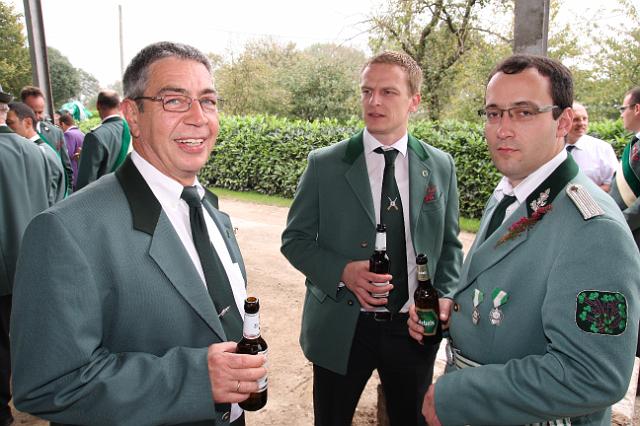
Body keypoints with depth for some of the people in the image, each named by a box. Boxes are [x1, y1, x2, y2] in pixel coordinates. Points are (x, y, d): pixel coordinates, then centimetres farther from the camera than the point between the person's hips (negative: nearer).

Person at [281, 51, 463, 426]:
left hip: (414, 325, 2)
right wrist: (342, 271, -19)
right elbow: (295, 239, -3)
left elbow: (449, 244, 8)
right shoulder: (324, 164, -7)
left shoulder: (441, 166, 1)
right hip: (341, 328, -1)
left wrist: (444, 297, -7)